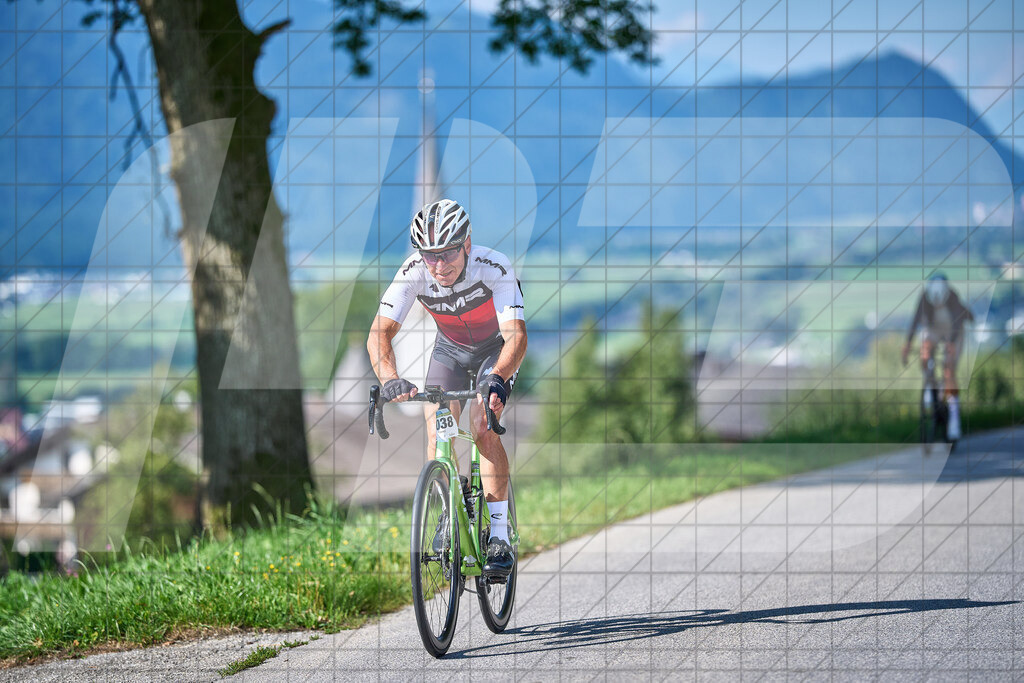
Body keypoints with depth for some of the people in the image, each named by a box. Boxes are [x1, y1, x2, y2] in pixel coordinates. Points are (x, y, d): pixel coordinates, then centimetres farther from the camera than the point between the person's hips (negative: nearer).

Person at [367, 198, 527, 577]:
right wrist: (390, 379, -53)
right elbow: (380, 333, -33)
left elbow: (517, 336, -43)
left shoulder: (494, 268, -36)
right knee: (437, 429, -16)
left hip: (496, 349, -3)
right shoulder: (413, 272, -29)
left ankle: (500, 535, -17)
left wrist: (496, 379, -62)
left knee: (483, 426, -22)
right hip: (449, 350, 3)